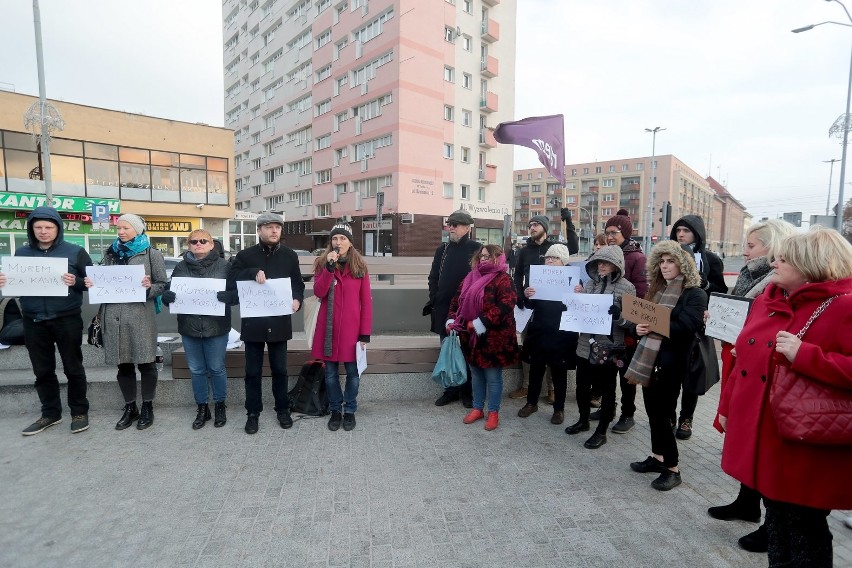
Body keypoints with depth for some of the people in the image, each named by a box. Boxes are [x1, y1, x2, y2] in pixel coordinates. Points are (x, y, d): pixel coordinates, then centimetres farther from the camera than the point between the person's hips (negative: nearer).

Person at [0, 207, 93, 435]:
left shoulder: (75, 252, -2)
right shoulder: (22, 253, 8)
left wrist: (76, 282, -22)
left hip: (67, 320, -3)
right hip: (34, 322, 4)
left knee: (73, 368, 6)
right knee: (42, 370, 12)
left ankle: (80, 411, 18)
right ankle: (50, 413, 26)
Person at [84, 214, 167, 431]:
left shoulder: (151, 254, 3)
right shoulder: (110, 253, 16)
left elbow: (163, 284, -1)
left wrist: (149, 287, -20)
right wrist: (92, 283, -1)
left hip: (141, 316, -4)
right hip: (114, 316, 4)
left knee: (145, 362, 2)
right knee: (123, 364, 10)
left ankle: (147, 408, 16)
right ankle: (130, 408, 24)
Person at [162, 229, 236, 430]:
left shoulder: (223, 265, -2)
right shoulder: (181, 267, 7)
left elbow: (237, 292, -5)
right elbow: (168, 292, 10)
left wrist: (229, 296, -28)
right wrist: (166, 295, -14)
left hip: (216, 328, -3)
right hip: (189, 328, 3)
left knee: (216, 368, 8)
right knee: (196, 370, 12)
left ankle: (220, 405, 26)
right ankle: (202, 408, 28)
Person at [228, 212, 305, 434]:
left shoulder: (290, 255, 5)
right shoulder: (245, 255, 1)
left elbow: (298, 283, 8)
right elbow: (231, 280, -9)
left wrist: (297, 299, -12)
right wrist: (253, 273, -24)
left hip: (279, 322, 1)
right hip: (253, 322, 0)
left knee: (280, 369, 12)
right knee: (253, 371, 9)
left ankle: (283, 409, 27)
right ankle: (253, 413, 24)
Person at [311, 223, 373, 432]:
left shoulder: (360, 267, -1)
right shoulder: (322, 263, 3)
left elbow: (366, 302, -2)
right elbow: (318, 292, -12)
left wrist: (365, 333, -6)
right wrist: (329, 267, -20)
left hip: (351, 329, -1)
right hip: (329, 328, 1)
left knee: (352, 371, 8)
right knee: (331, 372, 11)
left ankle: (349, 411, 26)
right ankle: (335, 410, 29)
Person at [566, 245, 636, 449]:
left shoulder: (626, 288, -8)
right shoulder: (590, 282, 6)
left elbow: (630, 321, -8)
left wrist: (618, 316, -29)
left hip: (609, 348, -5)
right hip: (586, 345, 5)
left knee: (607, 390, 10)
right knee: (582, 386, 16)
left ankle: (601, 431, 24)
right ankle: (583, 421, 37)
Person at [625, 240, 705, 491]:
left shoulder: (695, 294, -7)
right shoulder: (656, 289, 14)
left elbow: (685, 329, -20)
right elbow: (642, 318, 14)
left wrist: (653, 326, -23)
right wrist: (640, 327, -7)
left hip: (671, 362, -7)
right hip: (648, 358, 7)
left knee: (662, 414, -1)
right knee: (653, 411, 14)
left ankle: (672, 469, 14)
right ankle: (657, 457, 30)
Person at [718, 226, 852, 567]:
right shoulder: (766, 301, 8)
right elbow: (746, 360, 15)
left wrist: (805, 355, -30)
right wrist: (727, 407, 16)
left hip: (804, 450, -7)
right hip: (759, 435, 7)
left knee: (805, 530, 11)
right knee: (776, 519, 22)